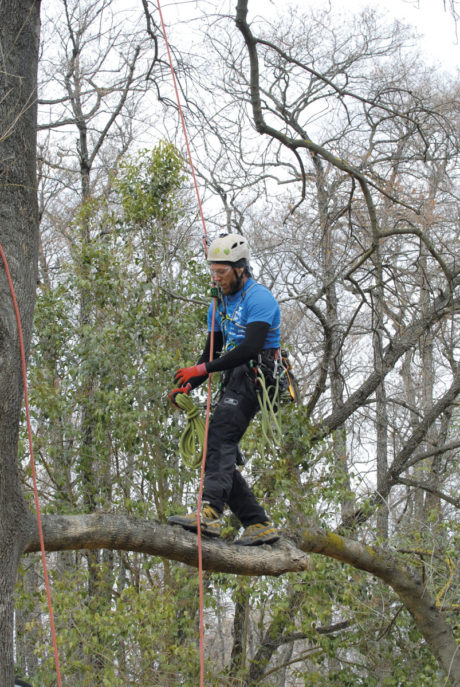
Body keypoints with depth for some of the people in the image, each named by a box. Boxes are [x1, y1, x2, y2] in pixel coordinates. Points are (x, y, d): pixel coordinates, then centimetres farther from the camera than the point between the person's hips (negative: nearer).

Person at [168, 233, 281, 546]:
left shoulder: (259, 298, -10)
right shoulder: (219, 304, 20)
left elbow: (251, 348, -23)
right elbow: (212, 351, 21)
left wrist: (204, 368, -26)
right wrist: (187, 385, 4)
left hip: (255, 377, -10)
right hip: (234, 380, 10)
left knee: (220, 435, -28)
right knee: (220, 454, 2)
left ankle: (210, 513, -42)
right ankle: (260, 525, 4)